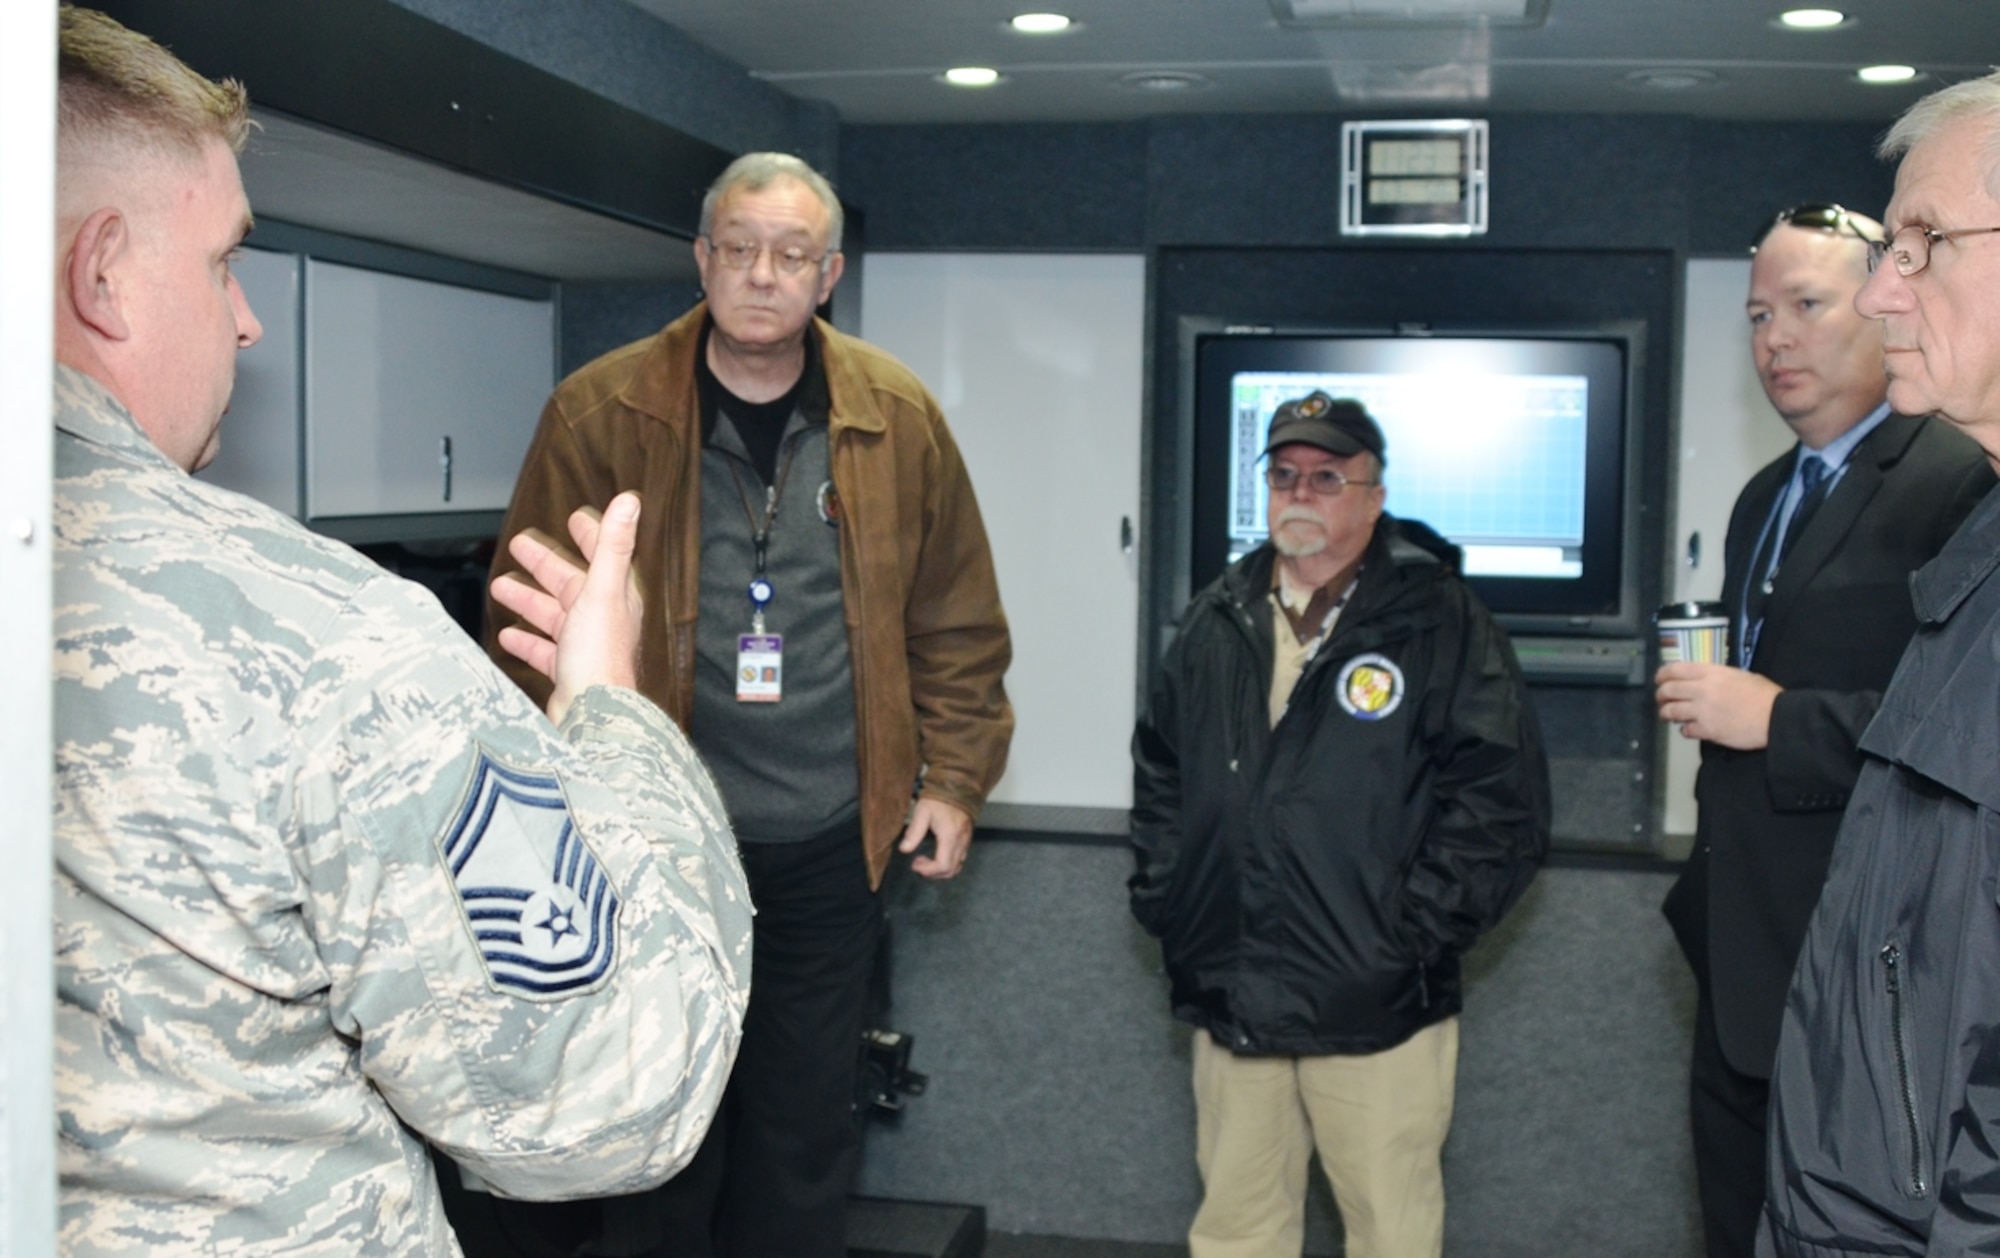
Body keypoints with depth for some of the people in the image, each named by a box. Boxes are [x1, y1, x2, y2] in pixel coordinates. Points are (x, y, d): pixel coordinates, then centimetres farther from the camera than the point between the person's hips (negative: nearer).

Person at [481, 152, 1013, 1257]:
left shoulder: (899, 419, 1)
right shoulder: (600, 412, -5)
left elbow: (958, 620, 8)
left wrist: (953, 779, 5)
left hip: (833, 844, 2)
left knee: (807, 1130, 14)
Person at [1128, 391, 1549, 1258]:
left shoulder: (1442, 623, -5)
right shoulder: (1217, 622, 11)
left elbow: (1503, 796, -10)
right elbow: (1158, 771, 20)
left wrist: (1415, 933, -13)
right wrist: (1165, 898, 9)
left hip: (1376, 1007, -4)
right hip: (1230, 999, 5)